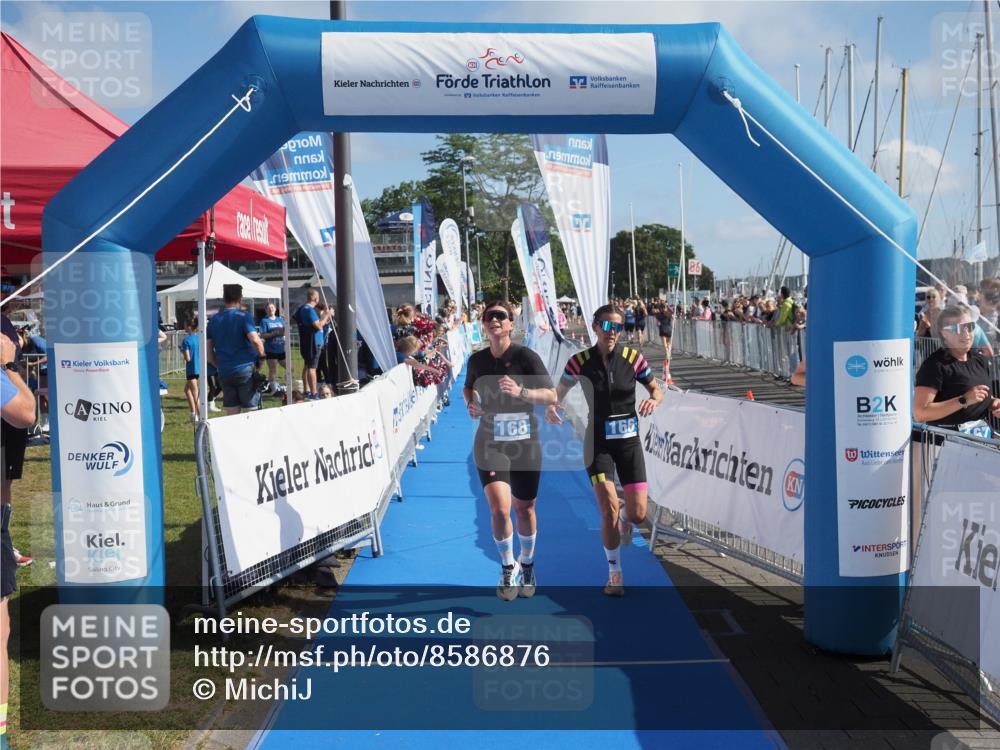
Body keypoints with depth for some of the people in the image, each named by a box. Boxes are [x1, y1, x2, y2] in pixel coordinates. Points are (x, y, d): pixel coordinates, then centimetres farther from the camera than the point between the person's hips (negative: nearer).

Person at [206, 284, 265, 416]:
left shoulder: (214, 320, 10)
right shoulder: (243, 317, -6)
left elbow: (209, 353, 12)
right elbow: (255, 340, -20)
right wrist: (262, 355, -3)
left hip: (224, 374, 5)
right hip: (245, 370, -5)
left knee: (232, 415, 7)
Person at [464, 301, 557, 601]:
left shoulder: (525, 356, -9)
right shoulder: (476, 360, 1)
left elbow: (551, 396, -13)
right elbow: (468, 387, 23)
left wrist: (521, 391, -29)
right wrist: (471, 403, 1)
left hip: (525, 444, -1)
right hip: (490, 444, 1)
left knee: (524, 509, 11)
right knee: (499, 509, -13)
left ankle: (526, 565, 37)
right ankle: (508, 567, 12)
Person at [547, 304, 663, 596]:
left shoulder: (633, 358, -5)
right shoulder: (579, 361, -8)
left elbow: (656, 389, 6)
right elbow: (558, 393, -1)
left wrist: (653, 400, -17)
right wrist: (551, 408, -24)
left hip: (628, 440, 2)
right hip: (598, 442, -1)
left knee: (638, 514, -2)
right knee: (609, 511, -10)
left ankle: (624, 518, 39)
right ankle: (615, 574, 13)